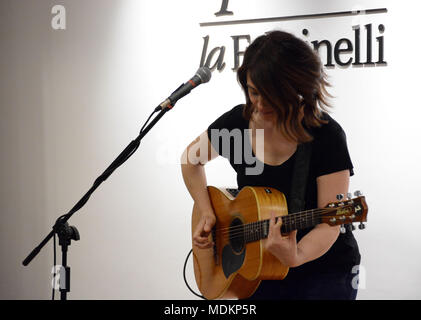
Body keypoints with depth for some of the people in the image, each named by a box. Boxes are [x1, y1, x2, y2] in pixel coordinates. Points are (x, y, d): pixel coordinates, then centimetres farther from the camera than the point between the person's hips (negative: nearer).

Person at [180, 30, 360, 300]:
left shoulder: (327, 136, -18)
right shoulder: (238, 121, -5)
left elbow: (329, 224, -22)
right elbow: (192, 158, 13)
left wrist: (296, 255, -41)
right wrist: (206, 214, 0)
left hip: (324, 272, -3)